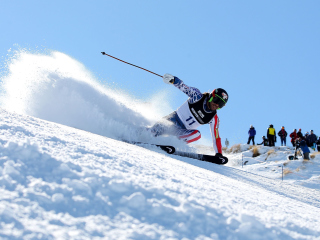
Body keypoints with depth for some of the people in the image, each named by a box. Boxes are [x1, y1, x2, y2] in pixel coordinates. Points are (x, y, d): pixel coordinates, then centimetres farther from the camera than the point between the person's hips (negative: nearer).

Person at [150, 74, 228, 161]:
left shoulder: (213, 119, -9)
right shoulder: (198, 96, -15)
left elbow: (216, 137, -6)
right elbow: (183, 87, -18)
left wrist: (219, 154, -14)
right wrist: (173, 80, -39)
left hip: (184, 131, 2)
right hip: (175, 118, -2)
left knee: (196, 135, -29)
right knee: (156, 130, -25)